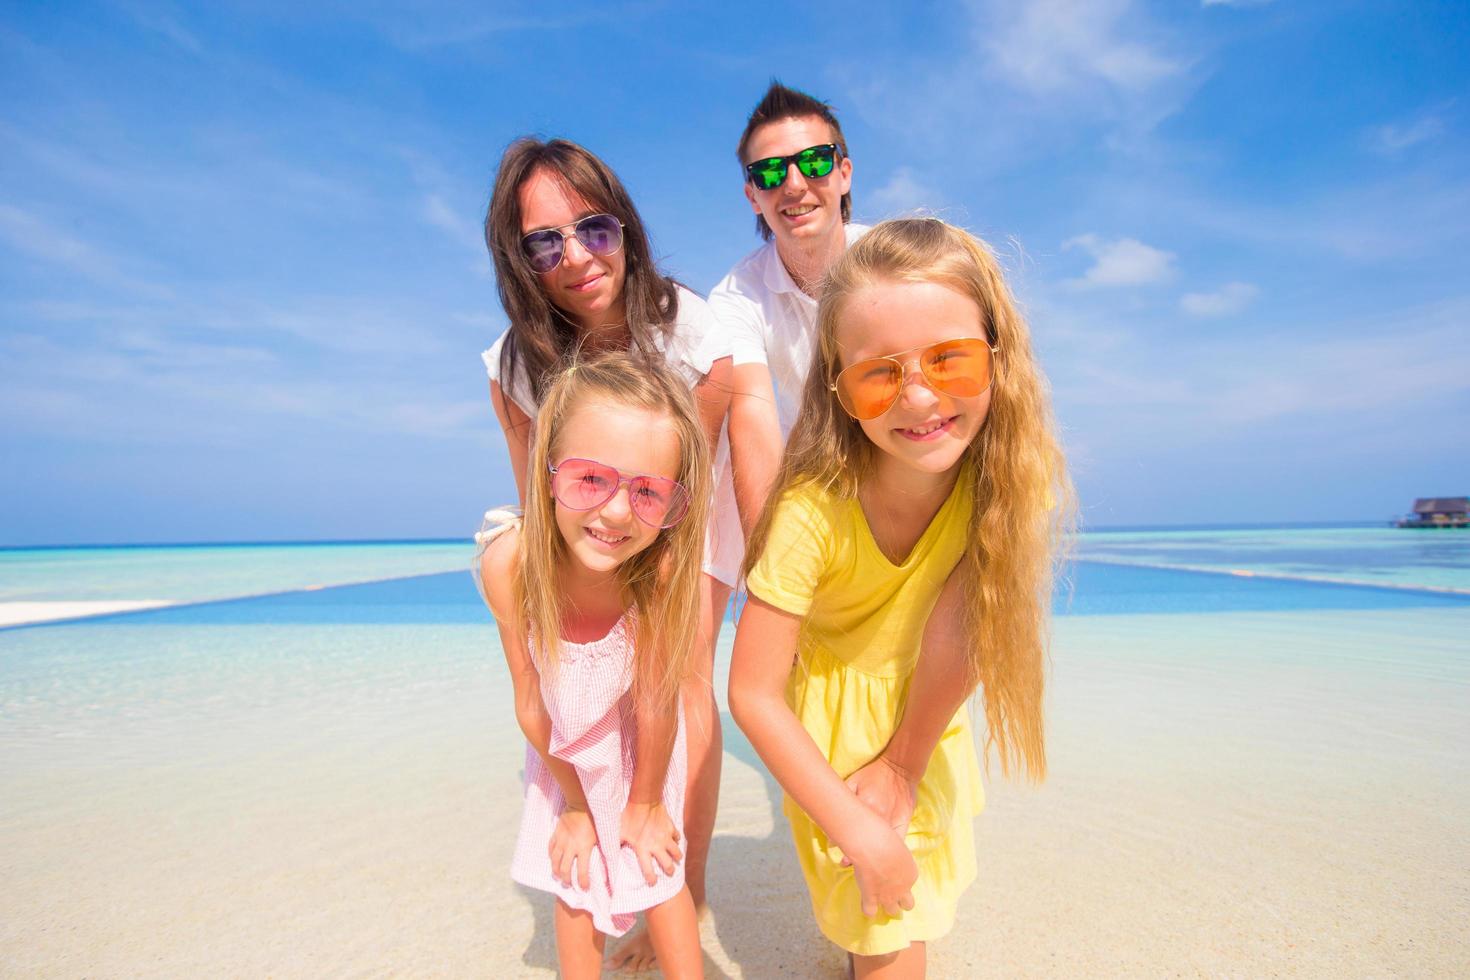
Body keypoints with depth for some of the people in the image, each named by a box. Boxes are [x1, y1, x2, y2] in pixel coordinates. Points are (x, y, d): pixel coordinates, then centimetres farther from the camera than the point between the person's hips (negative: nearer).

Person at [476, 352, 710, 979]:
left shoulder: (663, 568, -38)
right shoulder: (508, 563, -33)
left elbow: (655, 704, -23)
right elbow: (532, 703, -18)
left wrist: (643, 804, -7)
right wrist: (576, 803, -4)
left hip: (637, 741, -1)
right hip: (564, 750, 2)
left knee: (655, 872, 11)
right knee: (574, 878, 16)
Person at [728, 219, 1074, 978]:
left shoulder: (1006, 475, -26)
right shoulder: (812, 511, -36)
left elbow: (964, 637, -19)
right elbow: (753, 692, -28)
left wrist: (905, 759, -12)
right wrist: (856, 826, -22)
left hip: (924, 709, 4)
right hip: (832, 706, -3)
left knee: (917, 878, 25)